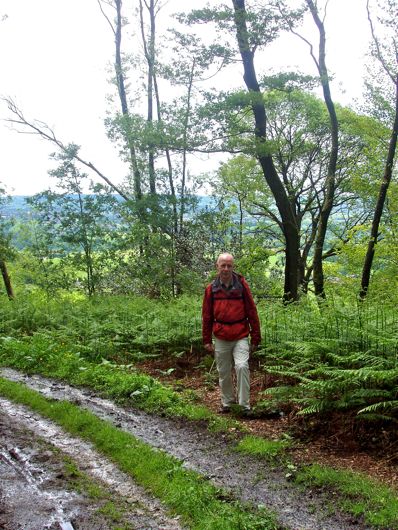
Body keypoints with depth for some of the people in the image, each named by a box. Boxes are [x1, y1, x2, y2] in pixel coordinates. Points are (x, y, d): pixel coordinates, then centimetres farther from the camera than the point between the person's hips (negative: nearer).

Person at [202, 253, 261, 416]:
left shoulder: (242, 286, -4)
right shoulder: (211, 289, 0)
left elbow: (252, 312, -1)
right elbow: (206, 317, 7)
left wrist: (255, 338, -1)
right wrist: (207, 340, 6)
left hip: (240, 338, -2)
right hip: (220, 339, 2)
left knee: (242, 367, -17)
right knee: (224, 373, 10)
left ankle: (244, 404, -6)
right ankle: (227, 402, 28)